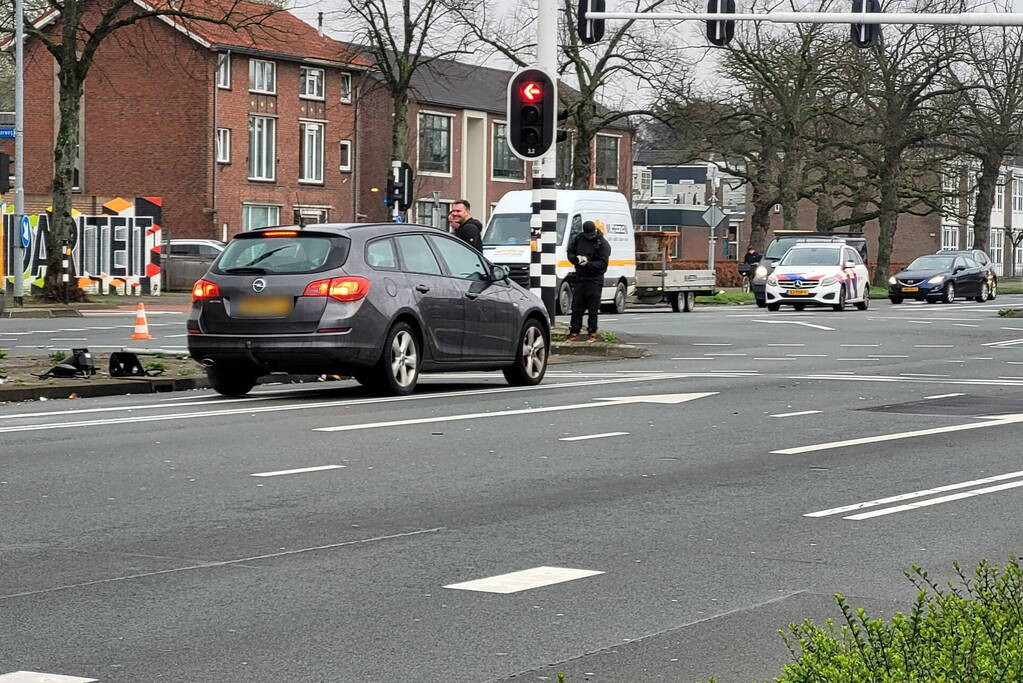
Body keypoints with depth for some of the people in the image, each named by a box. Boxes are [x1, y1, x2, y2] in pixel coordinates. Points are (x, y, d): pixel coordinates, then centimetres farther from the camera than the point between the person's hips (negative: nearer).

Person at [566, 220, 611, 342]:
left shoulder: (603, 244, -5)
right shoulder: (578, 239, 7)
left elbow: (603, 263, -9)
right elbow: (570, 253, 14)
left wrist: (588, 263, -22)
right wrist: (576, 259, -8)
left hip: (595, 279, -4)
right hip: (579, 277, 4)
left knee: (593, 309, -2)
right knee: (576, 306, 5)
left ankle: (592, 333, 5)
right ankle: (574, 332, 11)